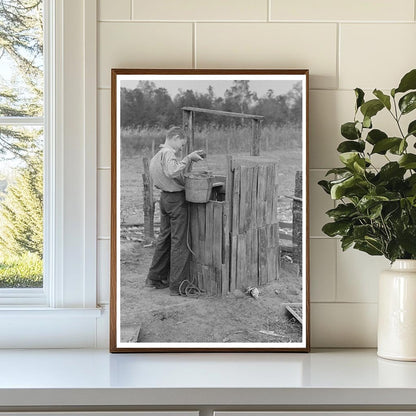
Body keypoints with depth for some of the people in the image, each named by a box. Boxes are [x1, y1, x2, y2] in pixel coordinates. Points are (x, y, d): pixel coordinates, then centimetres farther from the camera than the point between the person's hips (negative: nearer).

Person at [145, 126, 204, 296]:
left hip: (165, 198, 10)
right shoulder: (167, 153, -16)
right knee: (179, 241, -3)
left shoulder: (157, 155, 15)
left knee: (165, 238, 20)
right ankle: (177, 285, 1)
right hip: (176, 199, -10)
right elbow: (172, 172, -34)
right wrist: (188, 158, -26)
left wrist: (190, 158, 14)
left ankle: (155, 278, 29)